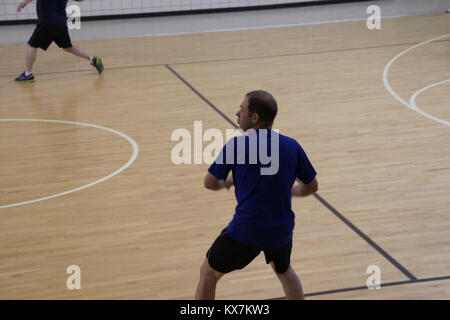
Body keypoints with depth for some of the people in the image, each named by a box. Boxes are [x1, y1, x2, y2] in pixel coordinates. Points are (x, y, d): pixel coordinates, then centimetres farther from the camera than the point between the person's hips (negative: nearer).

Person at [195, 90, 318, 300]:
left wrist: (225, 183, 21)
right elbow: (311, 186, 9)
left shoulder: (235, 145, -9)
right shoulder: (292, 146, 0)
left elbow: (209, 183, 0)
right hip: (281, 230, 4)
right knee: (284, 271, 33)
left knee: (209, 273, 16)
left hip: (245, 229, -4)